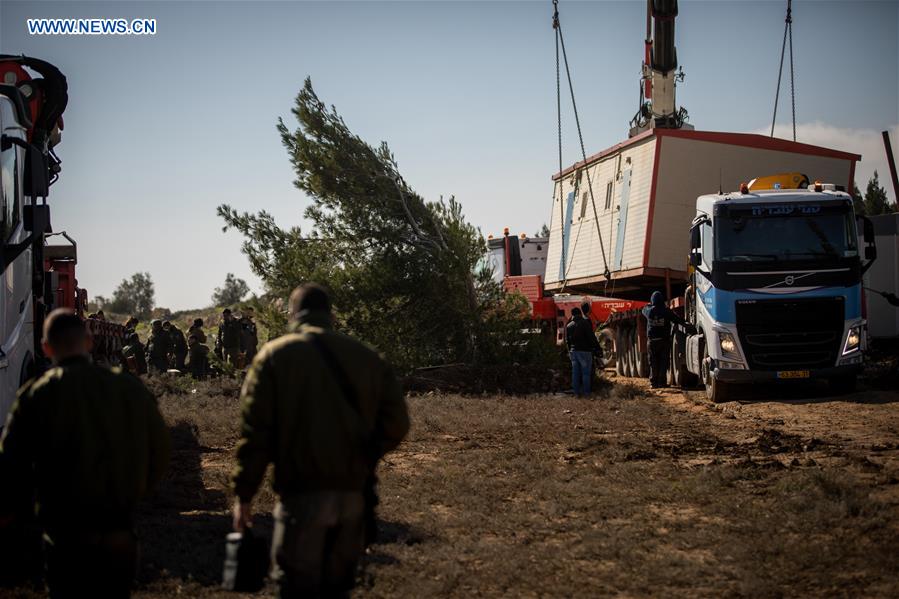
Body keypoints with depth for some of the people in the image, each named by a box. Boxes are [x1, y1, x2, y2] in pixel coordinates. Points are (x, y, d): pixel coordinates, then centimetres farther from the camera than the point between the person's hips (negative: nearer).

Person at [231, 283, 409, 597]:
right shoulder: (366, 355, 8)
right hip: (354, 494, 4)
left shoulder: (274, 356, -2)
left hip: (303, 492, -4)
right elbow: (396, 422, 5)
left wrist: (244, 494, -1)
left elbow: (255, 430, -6)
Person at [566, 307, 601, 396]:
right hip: (584, 350, -5)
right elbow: (592, 337, -13)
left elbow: (567, 340, 12)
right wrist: (597, 348, -6)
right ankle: (586, 392, 0)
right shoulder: (585, 323, -10)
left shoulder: (568, 325, 7)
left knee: (575, 372, 9)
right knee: (586, 372, 1)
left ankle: (576, 392, 11)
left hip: (573, 351, 5)